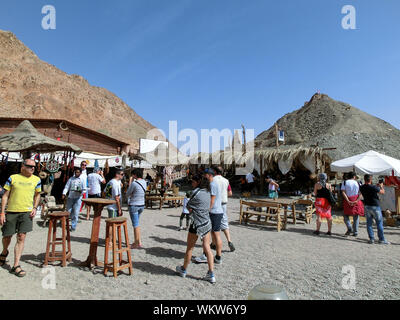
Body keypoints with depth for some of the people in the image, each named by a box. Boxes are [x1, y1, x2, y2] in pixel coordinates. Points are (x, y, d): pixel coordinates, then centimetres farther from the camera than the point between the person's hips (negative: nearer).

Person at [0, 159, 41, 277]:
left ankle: (16, 266, 5)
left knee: (21, 238, -3)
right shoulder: (13, 178, -1)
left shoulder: (36, 180, 5)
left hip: (27, 212, 0)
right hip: (11, 212, 0)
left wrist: (35, 208, 3)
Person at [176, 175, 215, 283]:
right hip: (207, 223, 7)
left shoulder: (196, 192, -14)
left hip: (197, 223, -7)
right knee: (207, 248, 9)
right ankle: (211, 274, 12)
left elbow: (189, 208, -7)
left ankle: (184, 270, 28)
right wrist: (195, 209, 7)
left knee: (190, 247, 11)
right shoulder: (207, 192, 8)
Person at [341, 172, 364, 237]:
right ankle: (355, 232, 13)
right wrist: (356, 201, -12)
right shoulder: (357, 183, 6)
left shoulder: (345, 182, 2)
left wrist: (348, 201, -14)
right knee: (356, 216, 11)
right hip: (356, 200, 2)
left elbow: (343, 192, -10)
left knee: (346, 215, 13)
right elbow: (360, 193, -5)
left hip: (347, 201, -1)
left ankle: (349, 228, -3)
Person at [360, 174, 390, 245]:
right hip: (375, 206, -5)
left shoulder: (362, 188, -1)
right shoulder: (373, 187, -18)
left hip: (367, 206, 5)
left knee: (369, 223, 8)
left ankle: (371, 239, 9)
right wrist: (381, 186, 14)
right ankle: (382, 239, 10)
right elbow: (382, 192, -4)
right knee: (379, 223, 5)